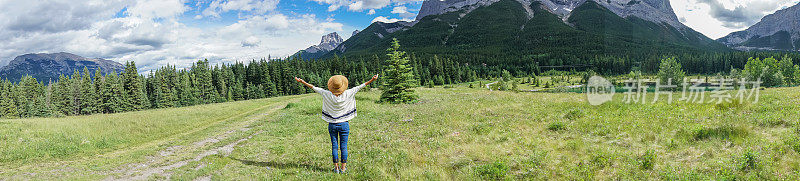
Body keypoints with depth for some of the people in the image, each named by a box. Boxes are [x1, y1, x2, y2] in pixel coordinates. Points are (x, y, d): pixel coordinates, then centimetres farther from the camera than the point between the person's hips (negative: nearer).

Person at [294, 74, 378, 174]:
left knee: (334, 146, 7)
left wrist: (302, 81, 7)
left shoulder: (328, 95, -11)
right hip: (344, 124, 0)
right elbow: (360, 87, -6)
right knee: (344, 146, 6)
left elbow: (314, 88, -3)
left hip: (332, 124, 1)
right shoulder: (347, 94, -11)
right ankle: (343, 168, 10)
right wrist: (372, 80, 1)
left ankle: (336, 167, 11)